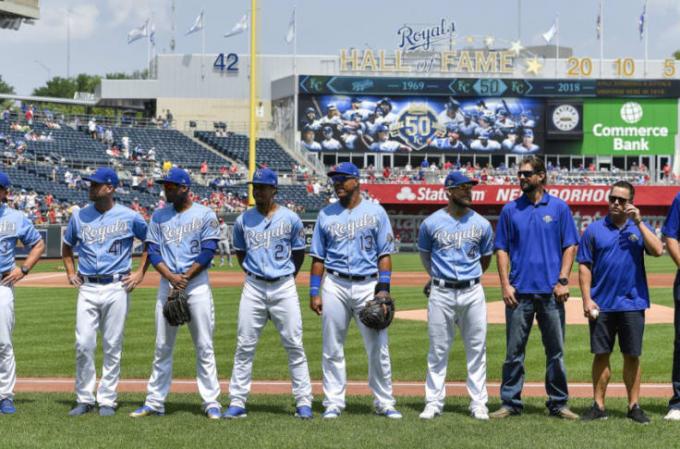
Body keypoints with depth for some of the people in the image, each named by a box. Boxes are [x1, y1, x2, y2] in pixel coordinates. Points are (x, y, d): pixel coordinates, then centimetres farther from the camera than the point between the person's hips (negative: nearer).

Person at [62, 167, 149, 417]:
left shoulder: (129, 217, -1)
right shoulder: (79, 215, 7)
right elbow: (67, 246, 23)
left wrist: (140, 272, 3)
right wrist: (70, 272, 12)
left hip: (116, 288, -2)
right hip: (87, 288, 2)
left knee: (113, 347, 1)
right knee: (83, 345, -3)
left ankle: (107, 400, 10)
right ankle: (84, 399, 7)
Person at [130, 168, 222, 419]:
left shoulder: (205, 215, 1)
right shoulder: (159, 216, 11)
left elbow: (208, 252, -6)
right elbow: (153, 252, 4)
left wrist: (185, 277, -14)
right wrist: (172, 277, -12)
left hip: (197, 284, -3)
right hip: (167, 284, 3)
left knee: (204, 346, -2)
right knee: (162, 347, 5)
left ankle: (211, 402, 2)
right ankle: (155, 401, 9)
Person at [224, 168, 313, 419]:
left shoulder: (290, 219, 0)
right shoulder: (243, 220, 6)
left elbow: (299, 252, 10)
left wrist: (288, 279, 7)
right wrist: (251, 273, 10)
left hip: (284, 287, -2)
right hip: (253, 288, 2)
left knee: (294, 345, -1)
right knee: (244, 346, 0)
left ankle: (303, 401, 4)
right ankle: (237, 402, 4)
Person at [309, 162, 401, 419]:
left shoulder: (376, 212, 5)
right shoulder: (326, 215, 10)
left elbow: (385, 254, 2)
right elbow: (318, 257, 11)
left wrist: (383, 289, -8)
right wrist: (314, 292, 3)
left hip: (368, 285, -1)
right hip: (335, 286, 2)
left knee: (378, 348, 0)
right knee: (332, 349, 3)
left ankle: (385, 403, 8)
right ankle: (333, 403, 10)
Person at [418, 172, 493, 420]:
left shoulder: (482, 224, 3)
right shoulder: (431, 223, -1)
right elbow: (424, 254, 15)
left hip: (472, 292, 1)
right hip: (441, 294, -1)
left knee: (477, 349, 3)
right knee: (438, 350, 3)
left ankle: (478, 404, 10)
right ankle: (433, 402, 10)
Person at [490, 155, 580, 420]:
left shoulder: (559, 207, 5)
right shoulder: (510, 210, 8)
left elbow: (570, 246, 4)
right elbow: (501, 249, 7)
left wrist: (563, 281, -7)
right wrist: (505, 284, -3)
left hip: (551, 292, -1)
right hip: (519, 292, 1)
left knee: (556, 351, 4)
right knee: (514, 351, 2)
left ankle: (558, 403, 11)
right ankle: (510, 403, 7)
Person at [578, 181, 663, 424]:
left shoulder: (640, 228, 7)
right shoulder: (594, 229, 5)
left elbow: (658, 250, -11)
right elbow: (584, 266, 3)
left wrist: (639, 222, -13)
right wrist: (587, 299, -6)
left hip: (632, 304, 0)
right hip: (601, 305, 0)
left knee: (632, 356, 4)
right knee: (601, 355, 4)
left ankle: (634, 406, 11)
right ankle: (598, 406, 9)